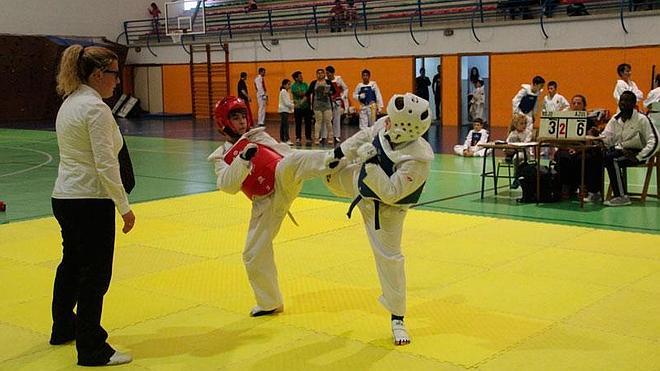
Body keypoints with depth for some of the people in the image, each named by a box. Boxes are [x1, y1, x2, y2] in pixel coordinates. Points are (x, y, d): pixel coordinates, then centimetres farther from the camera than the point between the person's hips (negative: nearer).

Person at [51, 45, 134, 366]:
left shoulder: (69, 103, 11)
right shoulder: (96, 108, -17)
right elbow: (106, 164, -21)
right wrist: (125, 207, -15)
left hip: (64, 197, 10)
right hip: (90, 201, -10)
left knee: (72, 264, 24)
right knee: (95, 274, 0)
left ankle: (64, 328, 43)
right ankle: (92, 349, 10)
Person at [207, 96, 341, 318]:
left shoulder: (258, 135, 12)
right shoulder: (221, 157, 9)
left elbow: (286, 153, 13)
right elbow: (227, 185, -9)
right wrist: (243, 158, -24)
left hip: (283, 182, -2)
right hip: (265, 203, 2)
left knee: (291, 161, -35)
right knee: (254, 254, 5)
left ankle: (333, 160, -60)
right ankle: (270, 303, 24)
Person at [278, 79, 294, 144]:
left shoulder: (285, 92, 17)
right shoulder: (283, 92, -13)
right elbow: (286, 103, -18)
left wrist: (292, 103, 5)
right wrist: (293, 105, -11)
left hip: (285, 110, 10)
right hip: (284, 110, -10)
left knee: (282, 125, 10)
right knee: (285, 125, -14)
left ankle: (282, 140, 13)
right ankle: (287, 140, -18)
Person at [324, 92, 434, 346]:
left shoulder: (418, 160, -41)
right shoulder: (385, 126, -24)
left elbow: (390, 193, -38)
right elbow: (365, 136, -2)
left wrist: (371, 164, -43)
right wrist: (341, 151, -5)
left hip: (384, 209, -6)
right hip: (361, 180, 6)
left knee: (389, 257, 0)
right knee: (331, 175, 26)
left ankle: (397, 318, 15)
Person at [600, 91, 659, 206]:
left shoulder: (641, 119, -6)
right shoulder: (615, 119, 11)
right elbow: (606, 138, 6)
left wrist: (638, 157, -18)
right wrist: (596, 137, -18)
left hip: (635, 152, -5)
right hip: (619, 150, 5)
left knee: (612, 160, -33)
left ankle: (622, 197, -25)